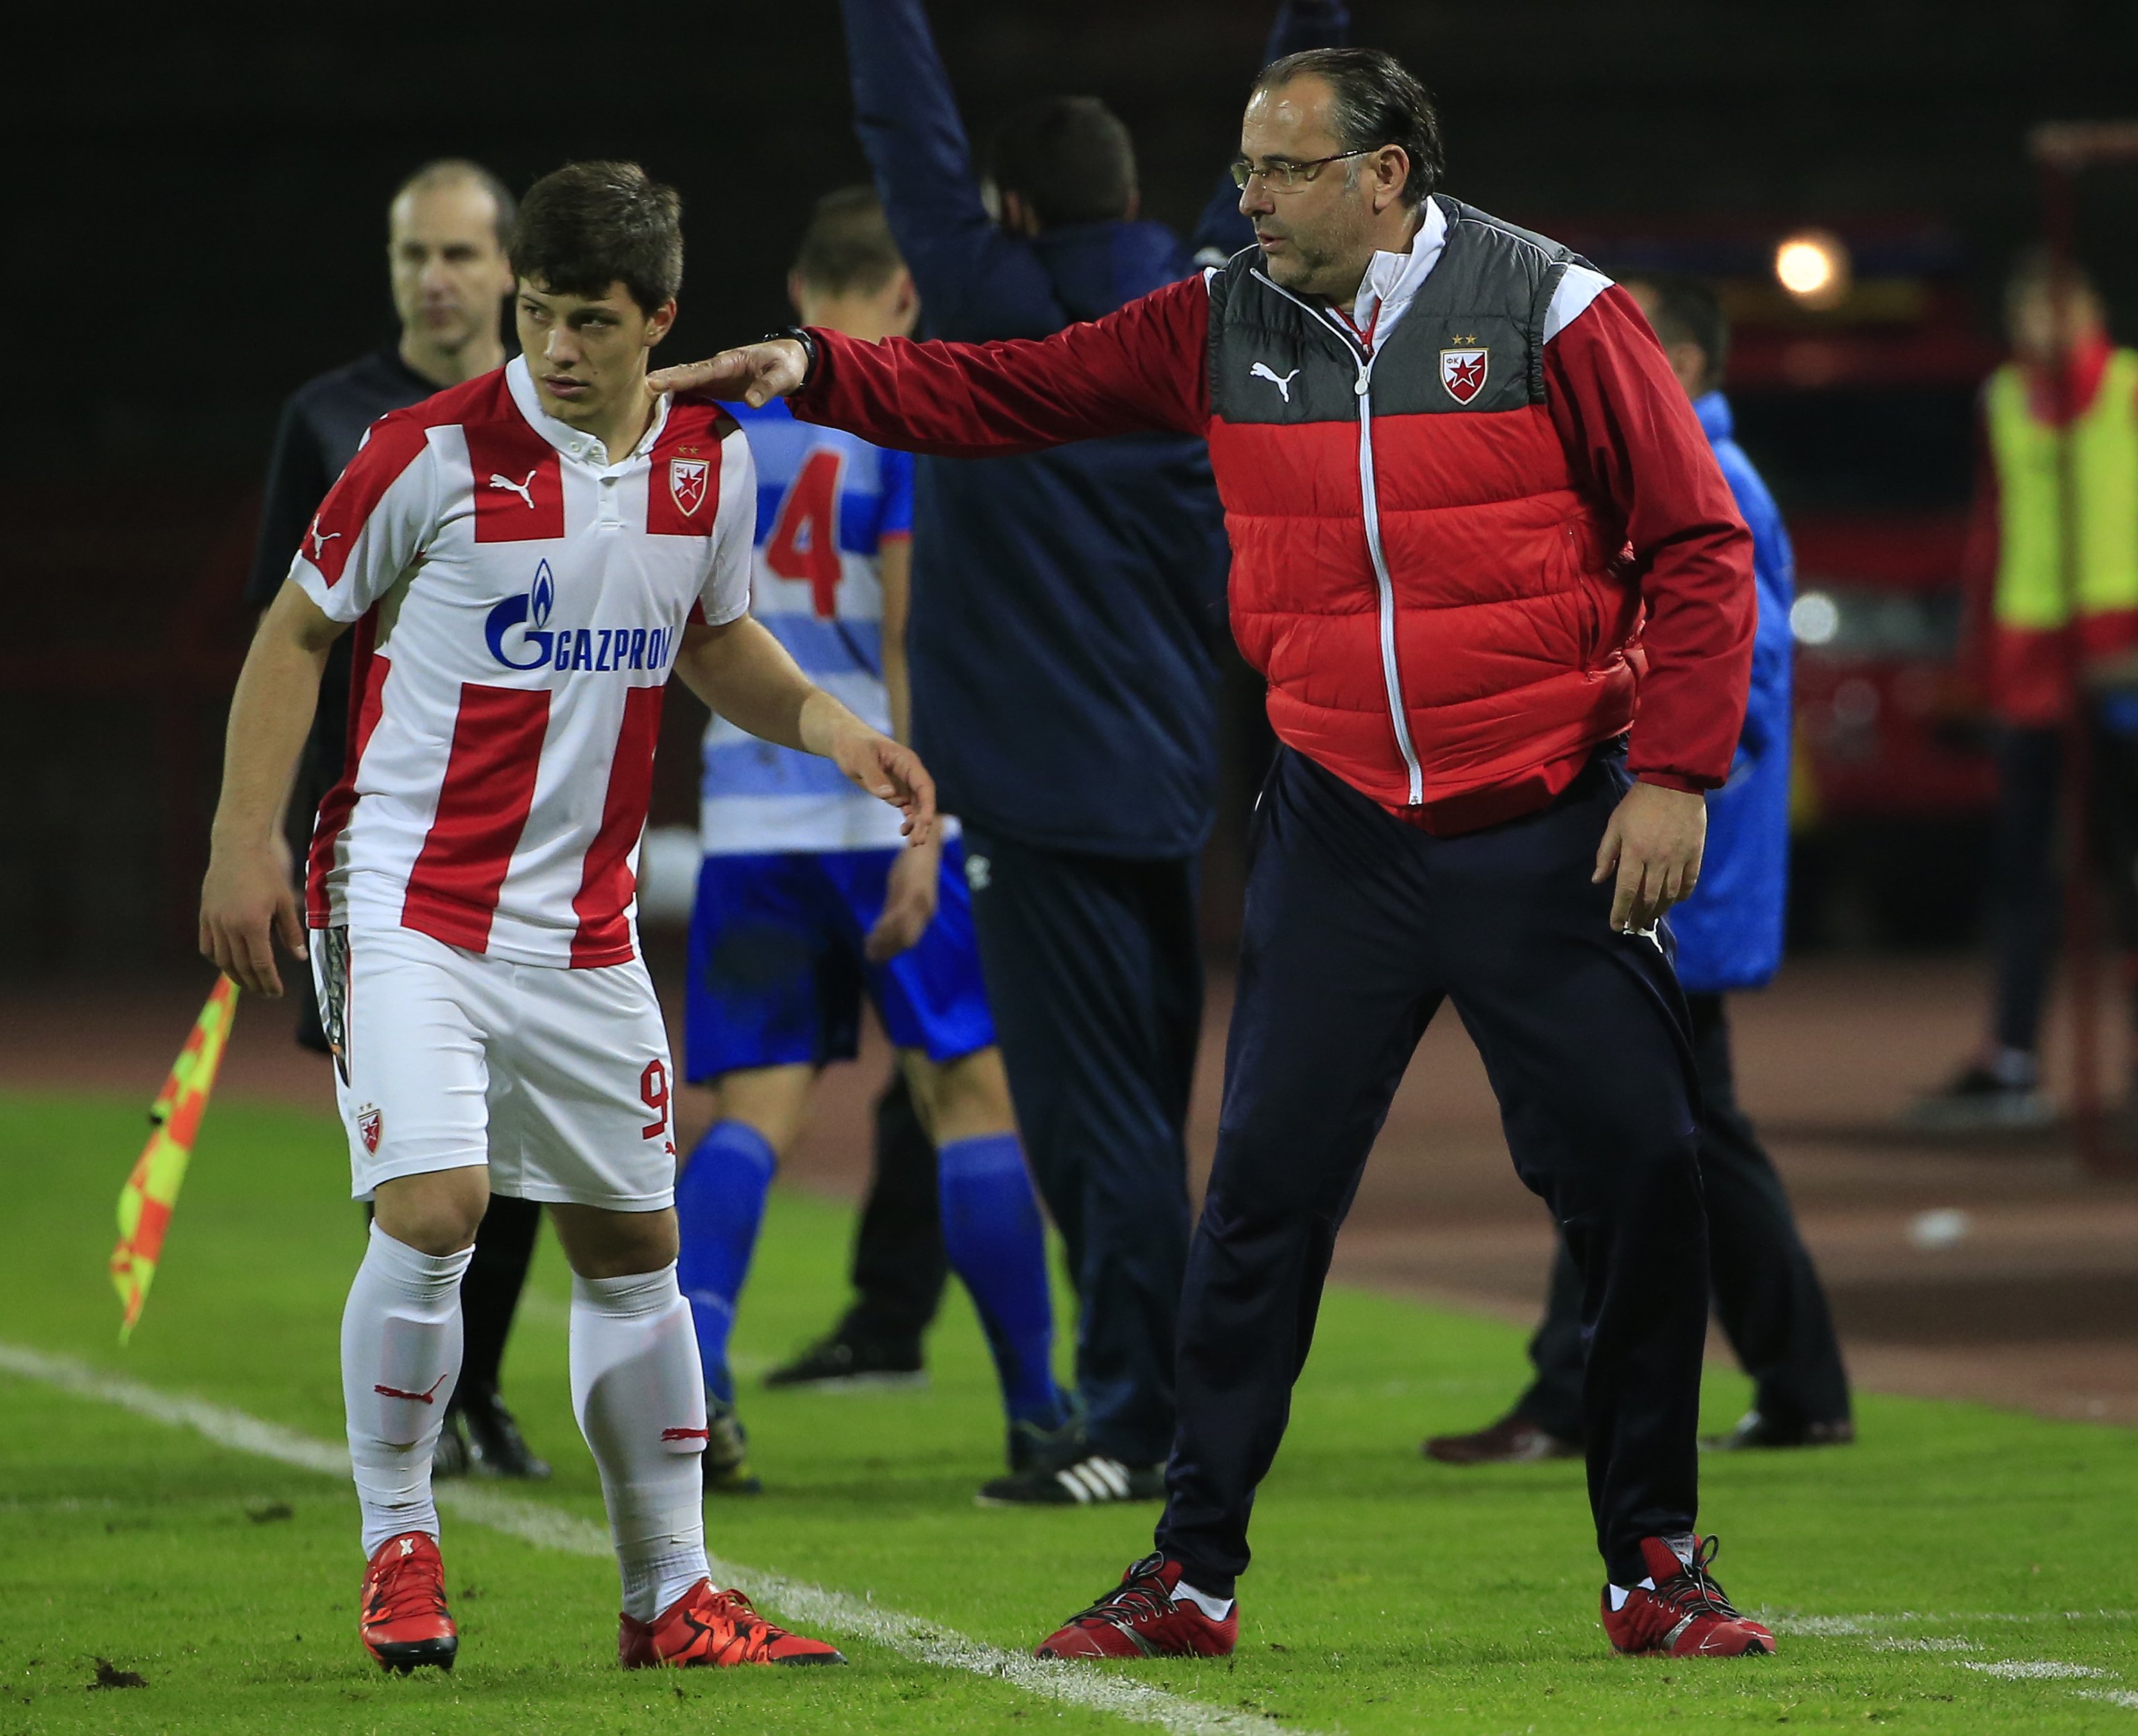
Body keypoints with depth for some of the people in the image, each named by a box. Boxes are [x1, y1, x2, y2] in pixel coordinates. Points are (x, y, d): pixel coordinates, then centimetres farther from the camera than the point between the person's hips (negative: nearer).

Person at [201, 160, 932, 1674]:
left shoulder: (711, 459, 2)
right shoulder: (435, 452, -12)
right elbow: (297, 632, -1)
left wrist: (831, 727, 3)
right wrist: (245, 841, -5)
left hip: (584, 923, 5)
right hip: (408, 904, -5)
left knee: (633, 1248, 9)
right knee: (432, 1212, -20)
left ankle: (672, 1594, 19)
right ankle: (399, 1549, 0)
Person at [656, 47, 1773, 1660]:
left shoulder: (1553, 313, -8)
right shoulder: (1222, 327, 3)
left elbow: (1698, 546, -6)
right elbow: (1004, 391, 6)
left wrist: (1677, 772, -11)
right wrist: (816, 371, -9)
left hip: (1552, 831, -3)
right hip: (1342, 833, 3)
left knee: (1637, 1180, -2)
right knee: (1266, 1185, 0)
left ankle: (1657, 1567, 11)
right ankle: (1193, 1570, 7)